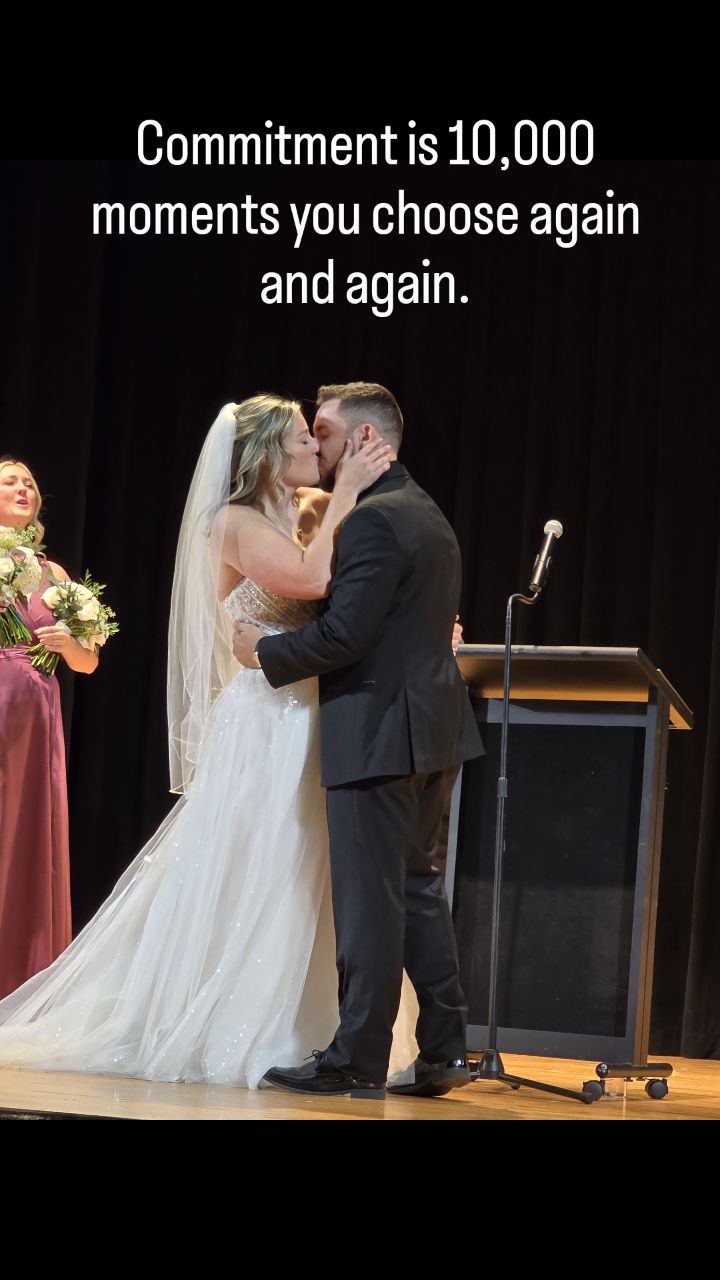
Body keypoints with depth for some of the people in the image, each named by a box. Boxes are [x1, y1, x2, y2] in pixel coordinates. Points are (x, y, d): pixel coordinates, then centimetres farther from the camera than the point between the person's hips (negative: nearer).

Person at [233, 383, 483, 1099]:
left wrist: (266, 653, -6)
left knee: (369, 898, -5)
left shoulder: (374, 519, -15)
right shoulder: (429, 516, 16)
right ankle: (442, 1051, 16)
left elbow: (344, 633, -20)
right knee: (417, 890, 14)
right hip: (434, 727, 10)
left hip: (378, 729, -10)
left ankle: (357, 1060, -1)